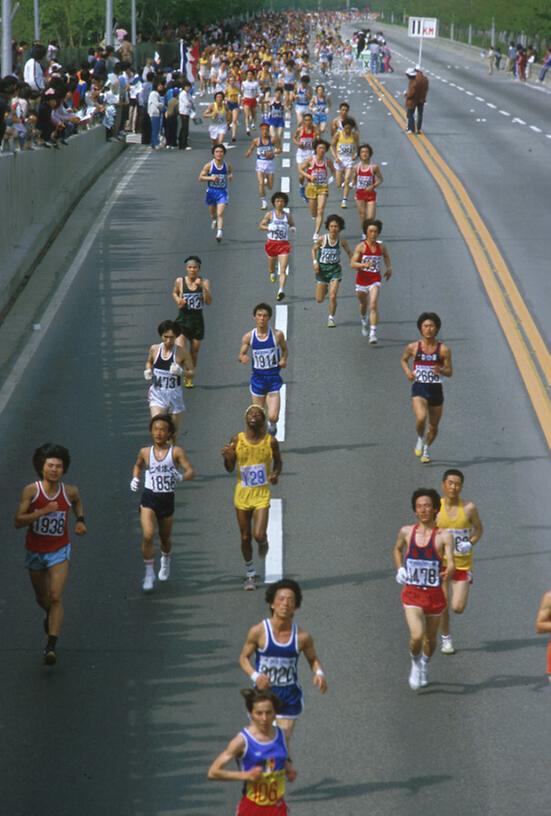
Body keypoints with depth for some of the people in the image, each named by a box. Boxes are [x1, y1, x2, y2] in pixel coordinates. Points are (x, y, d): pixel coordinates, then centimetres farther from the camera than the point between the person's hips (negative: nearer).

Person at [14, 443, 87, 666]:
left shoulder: (70, 491, -11)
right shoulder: (31, 491, -17)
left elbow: (77, 502, 15)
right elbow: (18, 522, -22)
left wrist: (80, 520, -1)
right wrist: (43, 511, -32)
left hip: (59, 551, -1)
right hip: (35, 551, 1)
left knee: (56, 597, -18)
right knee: (41, 598, 20)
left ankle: (51, 647, -22)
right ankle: (50, 615, 56)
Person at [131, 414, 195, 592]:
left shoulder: (176, 452, -6)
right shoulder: (145, 452, 1)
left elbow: (191, 471, -12)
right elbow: (138, 465, 23)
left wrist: (181, 477, -33)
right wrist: (135, 479, 5)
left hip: (167, 499, 0)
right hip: (148, 498, 0)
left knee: (165, 537, 17)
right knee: (148, 535, -18)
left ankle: (166, 562, 49)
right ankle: (149, 574, -8)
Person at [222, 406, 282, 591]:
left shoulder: (270, 441, -6)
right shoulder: (237, 440, -4)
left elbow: (278, 462, 10)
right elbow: (230, 469, 1)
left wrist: (276, 475, -11)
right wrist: (226, 457, -20)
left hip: (261, 494, -2)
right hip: (242, 494, 2)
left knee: (259, 535, -15)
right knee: (245, 537, 8)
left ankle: (263, 542, 24)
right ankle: (250, 574, 26)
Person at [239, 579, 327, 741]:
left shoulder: (302, 637, -8)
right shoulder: (258, 632, -12)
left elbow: (313, 660, 8)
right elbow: (244, 657, 0)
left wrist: (319, 673, -14)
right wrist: (255, 676, -19)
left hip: (289, 696, 1)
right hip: (264, 692, -1)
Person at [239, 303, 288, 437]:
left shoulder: (277, 335, -7)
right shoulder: (248, 337, -4)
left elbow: (285, 349, 10)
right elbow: (241, 355, 4)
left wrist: (283, 359, -11)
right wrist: (243, 358, -19)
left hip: (273, 377, -2)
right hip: (257, 377, 2)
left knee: (273, 417, -11)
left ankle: (272, 425, 25)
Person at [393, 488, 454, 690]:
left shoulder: (443, 536, -9)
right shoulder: (406, 532, -1)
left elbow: (451, 565, -19)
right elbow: (397, 549, 21)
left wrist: (448, 573, -41)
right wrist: (399, 569, 6)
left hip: (434, 595, 0)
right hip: (412, 594, 0)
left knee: (430, 639, 17)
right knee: (416, 636, -19)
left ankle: (425, 664, 49)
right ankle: (415, 664, 13)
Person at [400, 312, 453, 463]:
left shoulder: (443, 350, -5)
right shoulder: (413, 347, -2)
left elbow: (450, 372, 0)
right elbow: (403, 360, 17)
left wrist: (441, 371, -23)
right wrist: (407, 371, -3)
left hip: (436, 390, 1)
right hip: (419, 389, -1)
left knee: (433, 426, 12)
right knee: (421, 418, -25)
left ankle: (426, 449, 41)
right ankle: (420, 439, 7)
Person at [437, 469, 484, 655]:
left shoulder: (469, 508, -7)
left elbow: (479, 529, 7)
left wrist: (470, 543, -10)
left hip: (462, 563, 0)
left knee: (458, 608, -6)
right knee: (442, 605, 3)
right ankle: (446, 638, 26)